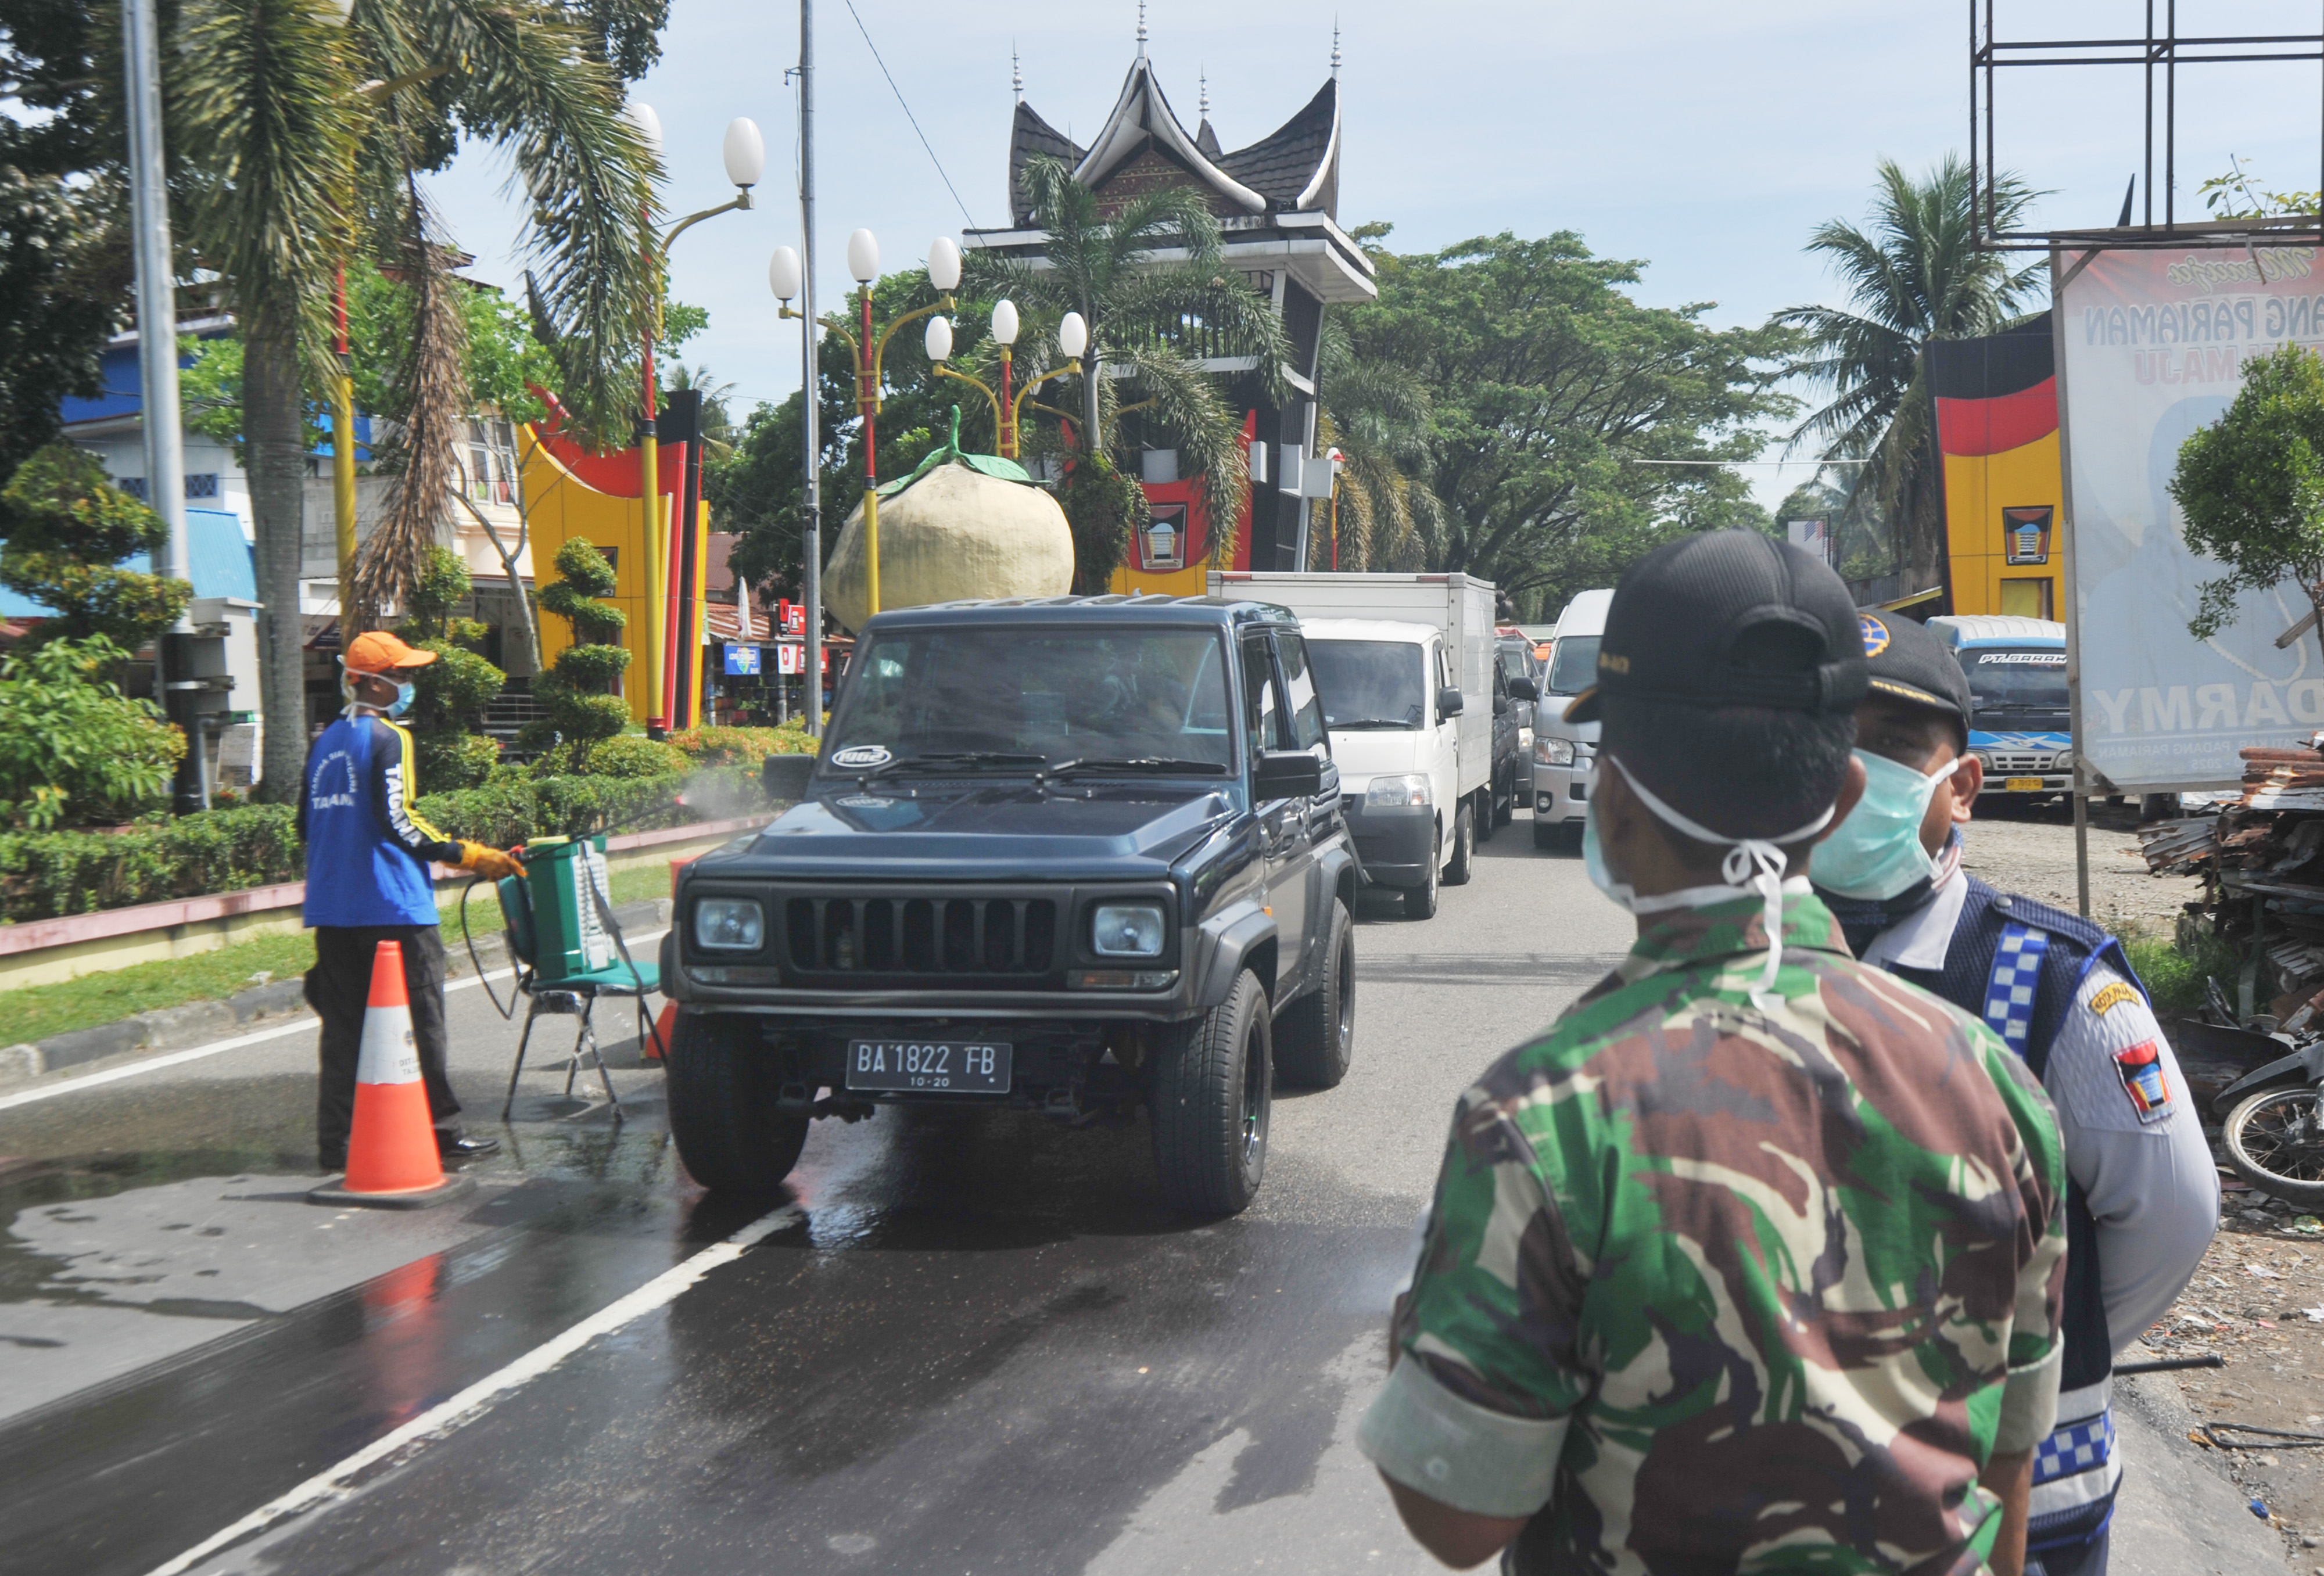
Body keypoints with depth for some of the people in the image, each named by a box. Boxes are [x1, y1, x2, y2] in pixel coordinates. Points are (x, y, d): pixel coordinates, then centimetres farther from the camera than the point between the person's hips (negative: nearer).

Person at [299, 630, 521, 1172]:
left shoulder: (327, 742, 15)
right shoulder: (388, 739, -9)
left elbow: (306, 823, 18)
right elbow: (397, 821, -17)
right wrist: (470, 856, -14)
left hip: (332, 908, 8)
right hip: (391, 905, -8)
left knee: (343, 1022, 9)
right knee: (419, 1020, 0)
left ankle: (336, 1141, 9)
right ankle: (439, 1130, 5)